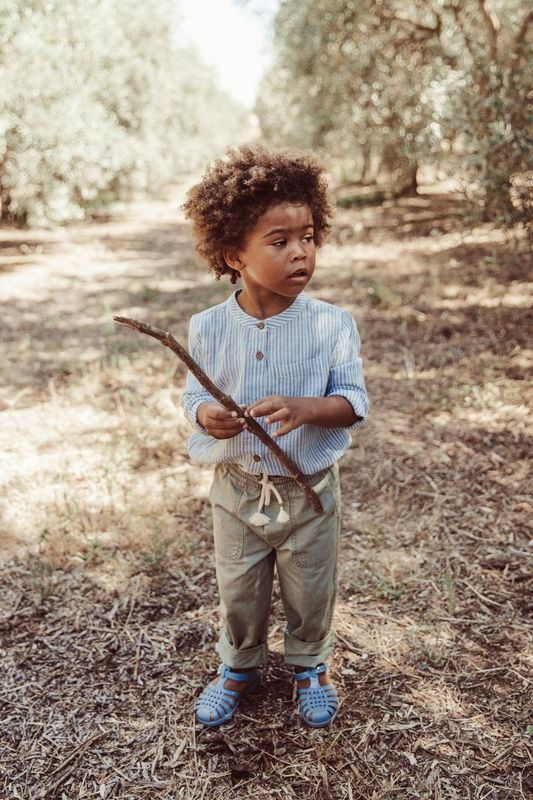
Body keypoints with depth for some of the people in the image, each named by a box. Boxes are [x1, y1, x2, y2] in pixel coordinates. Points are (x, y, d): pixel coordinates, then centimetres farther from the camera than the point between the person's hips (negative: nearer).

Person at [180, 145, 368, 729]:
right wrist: (207, 417, -24)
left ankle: (310, 665, 48)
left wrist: (306, 407, -32)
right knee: (238, 593, 20)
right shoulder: (207, 328, -10)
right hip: (236, 490, 1)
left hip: (309, 491, -1)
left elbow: (354, 403, -12)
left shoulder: (332, 325, -14)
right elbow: (193, 399, 0)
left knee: (311, 592, 19)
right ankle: (240, 667, 48)